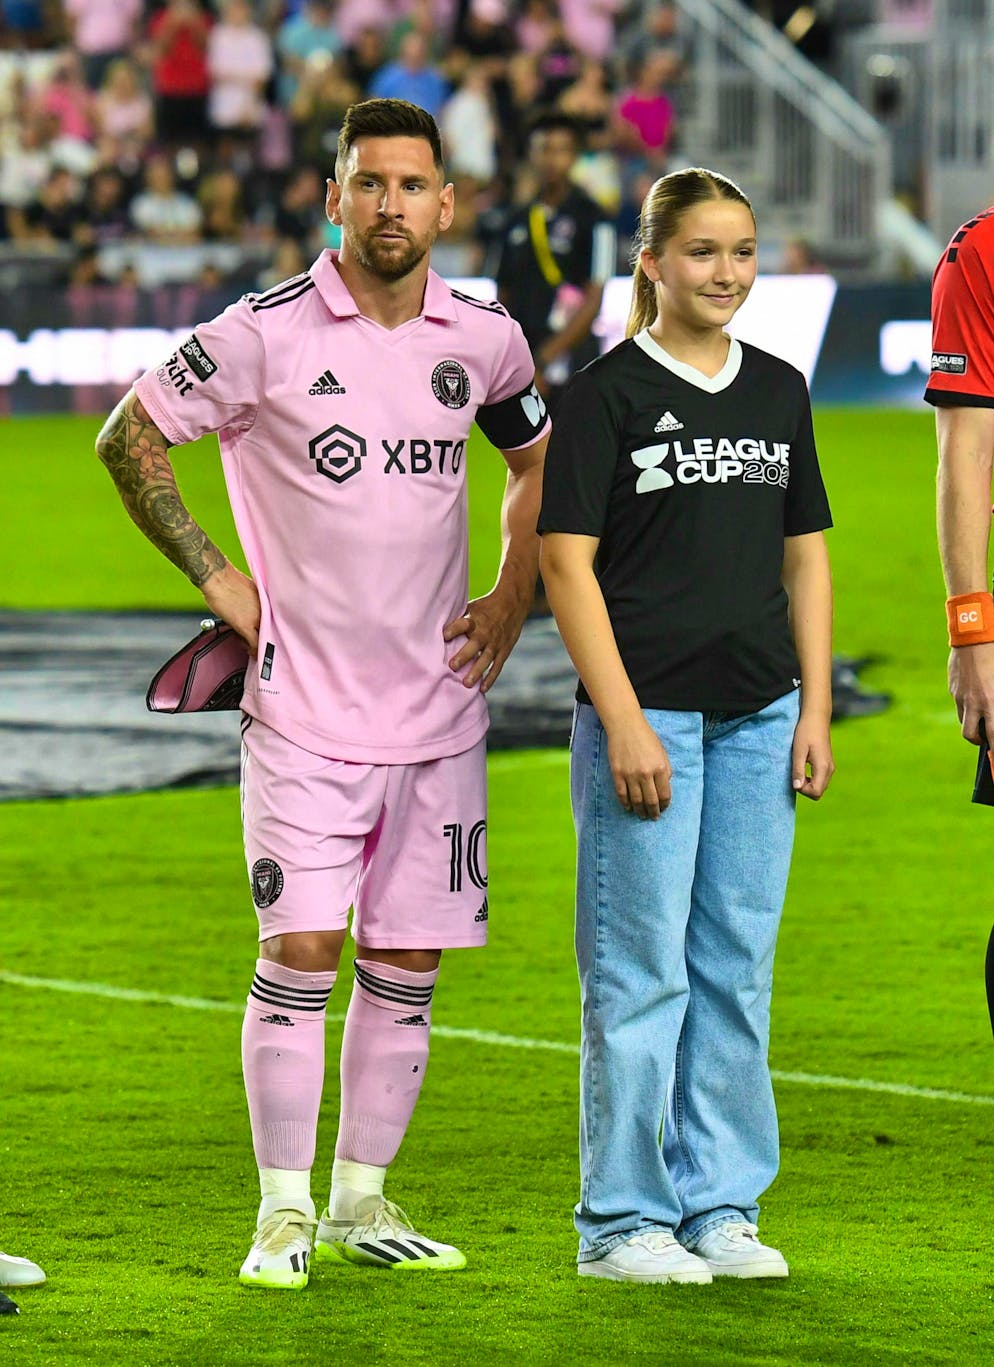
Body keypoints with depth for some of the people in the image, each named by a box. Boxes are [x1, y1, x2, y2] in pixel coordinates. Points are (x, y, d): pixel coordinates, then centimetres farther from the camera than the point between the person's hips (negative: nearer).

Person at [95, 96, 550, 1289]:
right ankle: (283, 1212, 0)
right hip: (305, 707, -4)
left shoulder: (484, 341, 4)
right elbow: (129, 440, 2)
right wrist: (217, 578, -1)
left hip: (438, 707, 4)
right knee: (301, 949, -10)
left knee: (408, 963, 6)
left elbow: (538, 459, 24)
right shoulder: (264, 335, -9)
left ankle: (362, 1202, 19)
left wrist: (511, 598, 13)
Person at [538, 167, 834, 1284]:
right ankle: (622, 1221, 4)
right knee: (640, 973, -3)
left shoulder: (778, 392, 11)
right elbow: (566, 562, -8)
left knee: (736, 969, 9)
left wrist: (815, 710, 8)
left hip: (757, 720, 5)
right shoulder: (607, 393, -5)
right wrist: (622, 722, -14)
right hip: (646, 710, -5)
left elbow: (805, 556, 15)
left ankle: (722, 1203, 17)